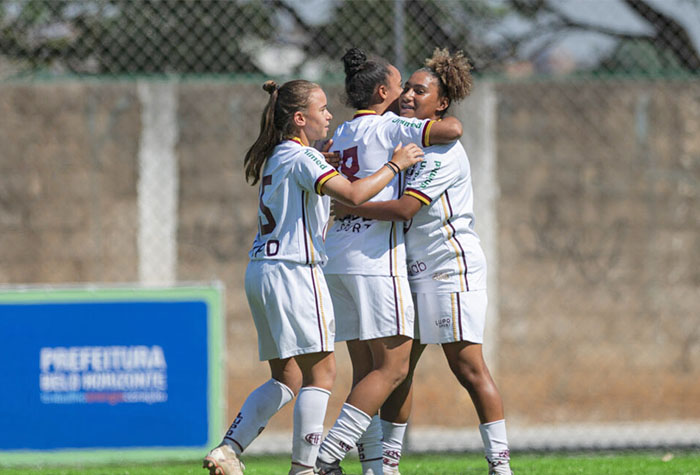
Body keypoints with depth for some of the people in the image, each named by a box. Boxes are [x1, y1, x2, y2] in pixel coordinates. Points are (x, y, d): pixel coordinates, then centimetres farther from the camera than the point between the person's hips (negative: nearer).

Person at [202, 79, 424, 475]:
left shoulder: (275, 157, 17)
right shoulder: (303, 158, -11)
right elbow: (353, 194, -23)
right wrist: (395, 164, -12)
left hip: (261, 272, 9)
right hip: (293, 271, -9)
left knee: (286, 379, 12)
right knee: (321, 373, -5)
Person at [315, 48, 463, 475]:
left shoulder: (342, 135, 16)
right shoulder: (390, 128, -6)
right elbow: (452, 131, -15)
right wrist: (446, 119, 6)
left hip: (336, 259, 8)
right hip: (376, 260, -8)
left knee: (367, 371, 7)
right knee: (392, 368, -7)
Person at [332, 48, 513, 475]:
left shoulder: (445, 152, -14)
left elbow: (405, 208, -22)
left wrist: (346, 208, -15)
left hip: (452, 266, -9)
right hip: (414, 268, 9)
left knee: (467, 366, -10)